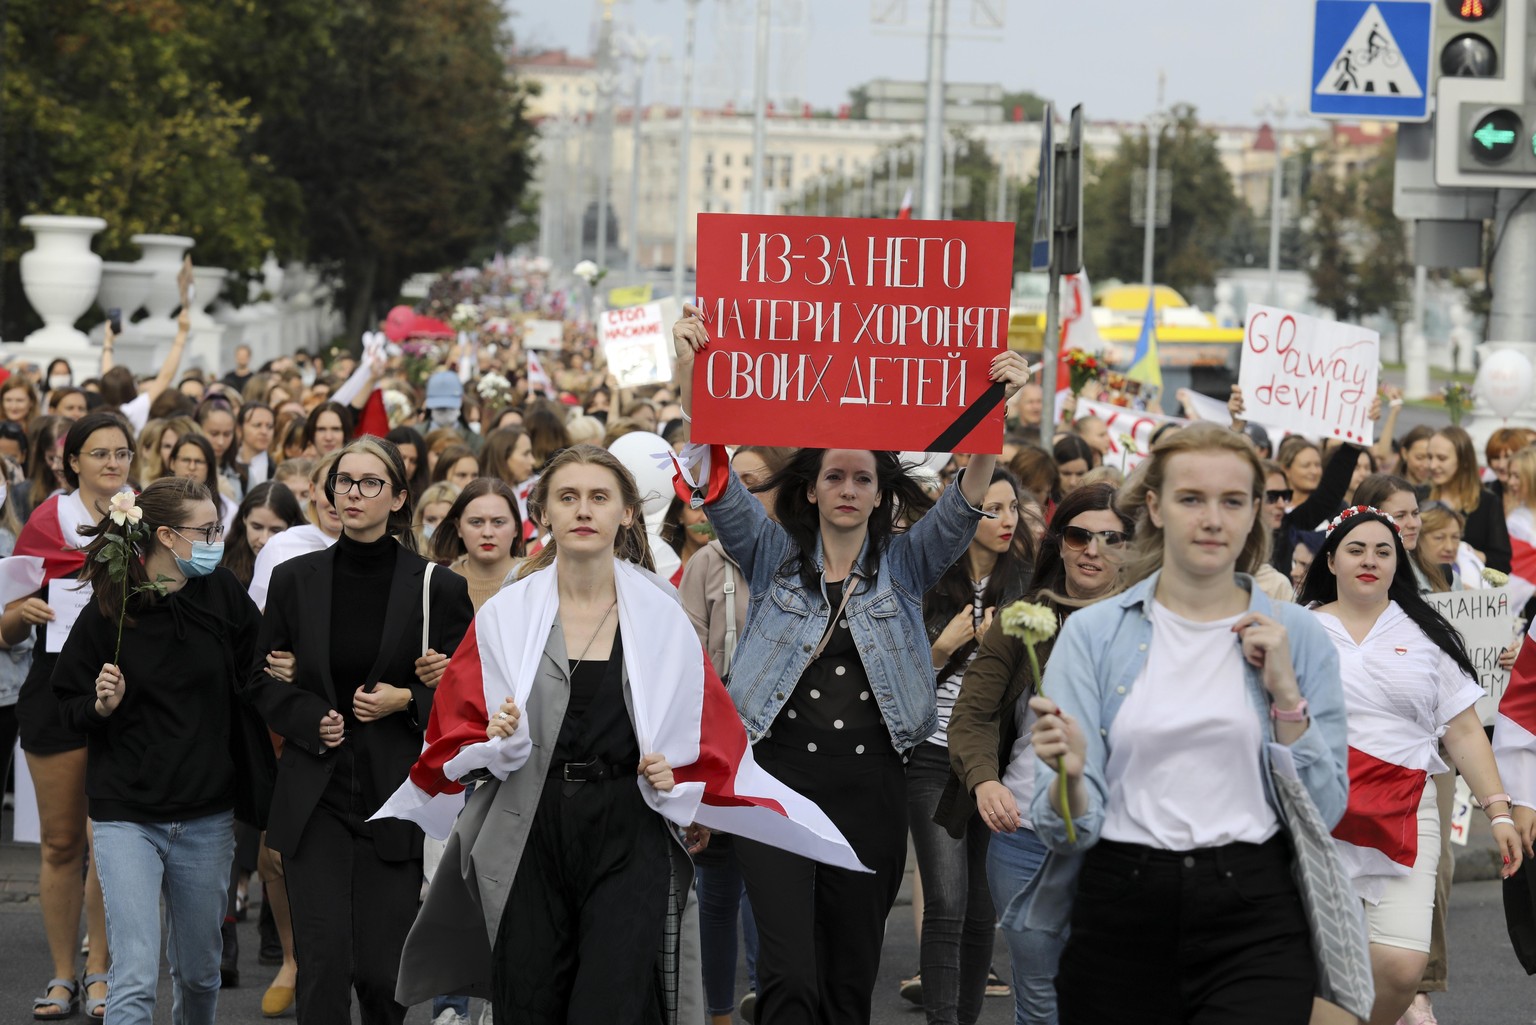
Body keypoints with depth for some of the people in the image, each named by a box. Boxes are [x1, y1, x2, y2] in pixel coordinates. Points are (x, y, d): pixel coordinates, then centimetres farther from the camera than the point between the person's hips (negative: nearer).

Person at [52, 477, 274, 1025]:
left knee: (198, 973, 14)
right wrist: (101, 705, -18)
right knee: (134, 979, -12)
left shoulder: (223, 595, 0)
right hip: (126, 816, -3)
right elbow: (69, 703, 3)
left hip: (207, 816, 3)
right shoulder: (107, 610, -7)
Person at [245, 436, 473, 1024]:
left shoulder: (436, 588, 0)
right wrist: (310, 720, -6)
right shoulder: (294, 580, 5)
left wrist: (406, 701, -11)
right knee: (323, 965, -8)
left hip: (394, 799, -1)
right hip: (315, 798, 1)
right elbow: (263, 683, 12)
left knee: (381, 972, 1)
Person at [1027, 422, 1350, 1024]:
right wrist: (1069, 774, -23)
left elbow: (1325, 811, 1)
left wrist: (1284, 692, -8)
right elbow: (1068, 832, -2)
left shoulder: (1297, 636, 5)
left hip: (1254, 925, 0)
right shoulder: (1093, 634, 3)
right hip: (1121, 917, 1)